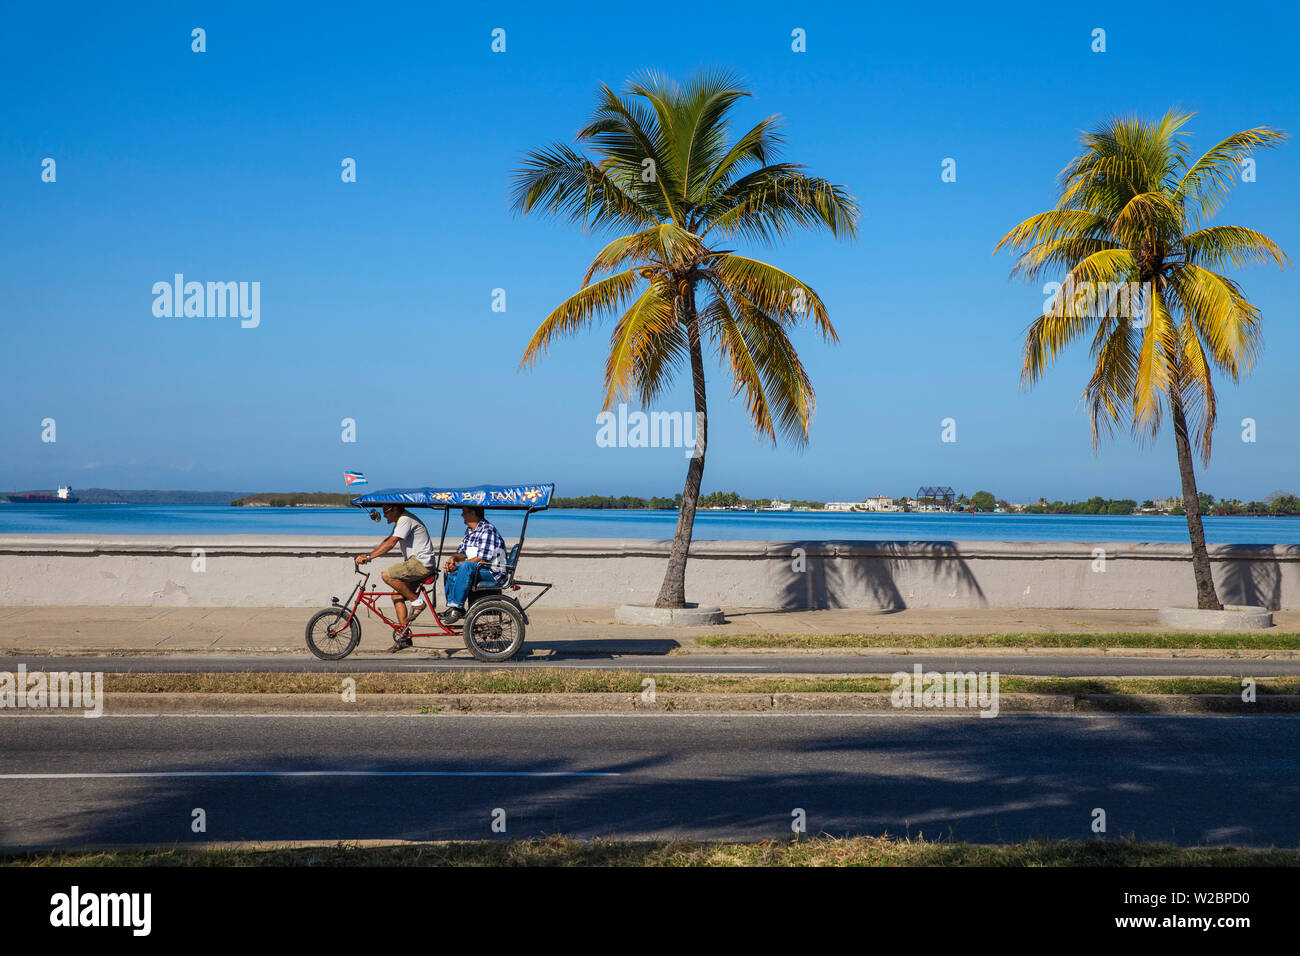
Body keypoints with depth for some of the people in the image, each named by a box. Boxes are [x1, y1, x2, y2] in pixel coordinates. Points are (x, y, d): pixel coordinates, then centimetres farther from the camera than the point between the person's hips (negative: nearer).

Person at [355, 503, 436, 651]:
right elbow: (387, 541, 17)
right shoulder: (400, 521, 20)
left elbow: (391, 543, -22)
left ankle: (417, 602, -12)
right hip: (416, 564, 11)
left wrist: (369, 557, -23)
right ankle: (404, 635, 8)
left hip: (421, 563, -11)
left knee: (387, 575, -21)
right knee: (397, 596, 8)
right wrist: (367, 555, 5)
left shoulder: (405, 520, -13)